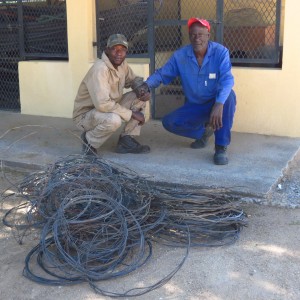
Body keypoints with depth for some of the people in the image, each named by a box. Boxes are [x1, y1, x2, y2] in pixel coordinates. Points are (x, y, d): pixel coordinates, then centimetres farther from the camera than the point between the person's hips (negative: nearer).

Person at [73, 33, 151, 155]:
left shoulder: (122, 64, -3)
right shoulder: (100, 69, -28)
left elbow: (134, 79, 15)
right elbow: (102, 104, -36)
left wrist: (142, 89, -10)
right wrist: (131, 114, -27)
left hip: (109, 109, 9)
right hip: (85, 114, -9)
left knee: (140, 97, -3)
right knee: (114, 120, -38)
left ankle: (126, 140, 0)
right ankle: (89, 140, -8)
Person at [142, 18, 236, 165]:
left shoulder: (220, 52, -19)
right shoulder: (180, 56, -9)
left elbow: (227, 80, -31)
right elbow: (162, 74, -3)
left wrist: (219, 104, -49)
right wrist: (147, 84, -26)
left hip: (216, 103, -3)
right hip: (194, 106, 3)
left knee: (229, 96, -37)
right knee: (169, 122, -16)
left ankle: (221, 147, -27)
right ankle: (203, 130, 11)